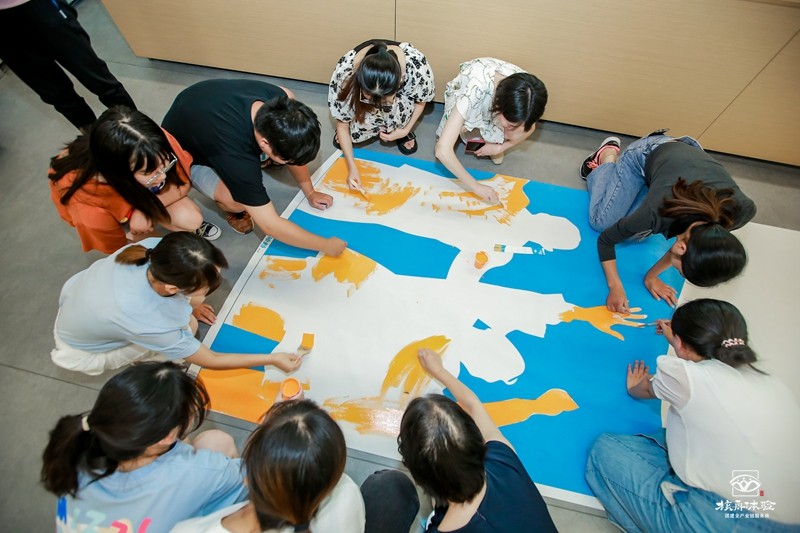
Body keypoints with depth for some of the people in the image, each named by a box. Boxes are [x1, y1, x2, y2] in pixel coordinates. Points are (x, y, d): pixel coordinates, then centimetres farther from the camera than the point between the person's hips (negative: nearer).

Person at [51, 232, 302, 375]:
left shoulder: (154, 248, -32)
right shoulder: (148, 324, -43)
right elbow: (210, 360, -27)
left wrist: (190, 303, 5)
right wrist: (272, 359, -21)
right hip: (80, 351, -4)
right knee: (186, 326, -21)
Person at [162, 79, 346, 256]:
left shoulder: (282, 101, -29)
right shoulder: (238, 156, -45)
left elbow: (295, 147, -10)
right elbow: (270, 224, -38)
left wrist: (309, 192, -4)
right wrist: (326, 245, -31)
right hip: (183, 149, -6)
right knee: (238, 202, -32)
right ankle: (231, 207, 5)